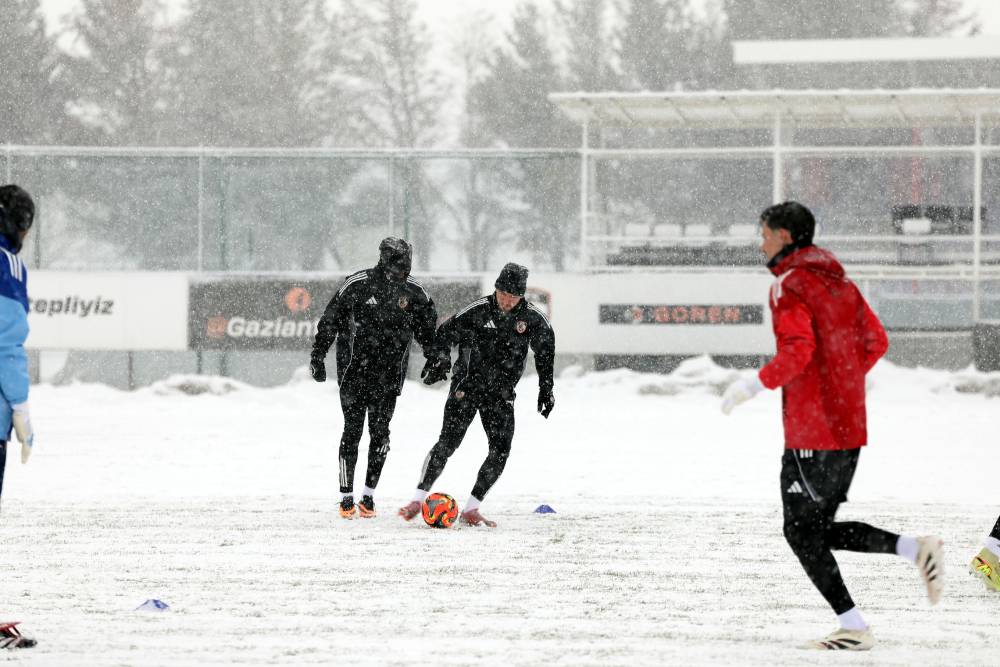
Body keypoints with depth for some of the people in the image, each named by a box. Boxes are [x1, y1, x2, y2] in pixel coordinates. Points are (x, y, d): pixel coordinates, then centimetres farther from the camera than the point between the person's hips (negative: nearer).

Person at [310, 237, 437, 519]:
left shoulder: (414, 293, 0)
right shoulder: (357, 285, -9)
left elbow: (427, 329, 14)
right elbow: (329, 320, -2)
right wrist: (318, 356, -4)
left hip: (389, 376, 2)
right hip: (354, 371, -2)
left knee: (380, 433, 0)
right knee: (352, 431, -3)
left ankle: (368, 496, 10)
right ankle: (346, 497, 3)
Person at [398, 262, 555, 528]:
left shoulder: (532, 318, -5)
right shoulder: (478, 311, -12)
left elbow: (545, 352, 11)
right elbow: (445, 333, -4)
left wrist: (546, 390, 12)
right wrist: (440, 361, -20)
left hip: (501, 394, 3)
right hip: (467, 386, -3)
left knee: (500, 451, -6)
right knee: (448, 441, -14)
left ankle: (471, 510, 4)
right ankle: (418, 500, -11)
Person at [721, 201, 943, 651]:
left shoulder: (789, 287, -11)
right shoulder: (839, 283, 15)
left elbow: (797, 351, -24)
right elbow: (875, 342, 17)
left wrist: (752, 387, -16)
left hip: (811, 433, -8)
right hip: (850, 427, 8)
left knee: (801, 530, 2)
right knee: (822, 528, 16)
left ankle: (853, 627, -3)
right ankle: (915, 549, -3)